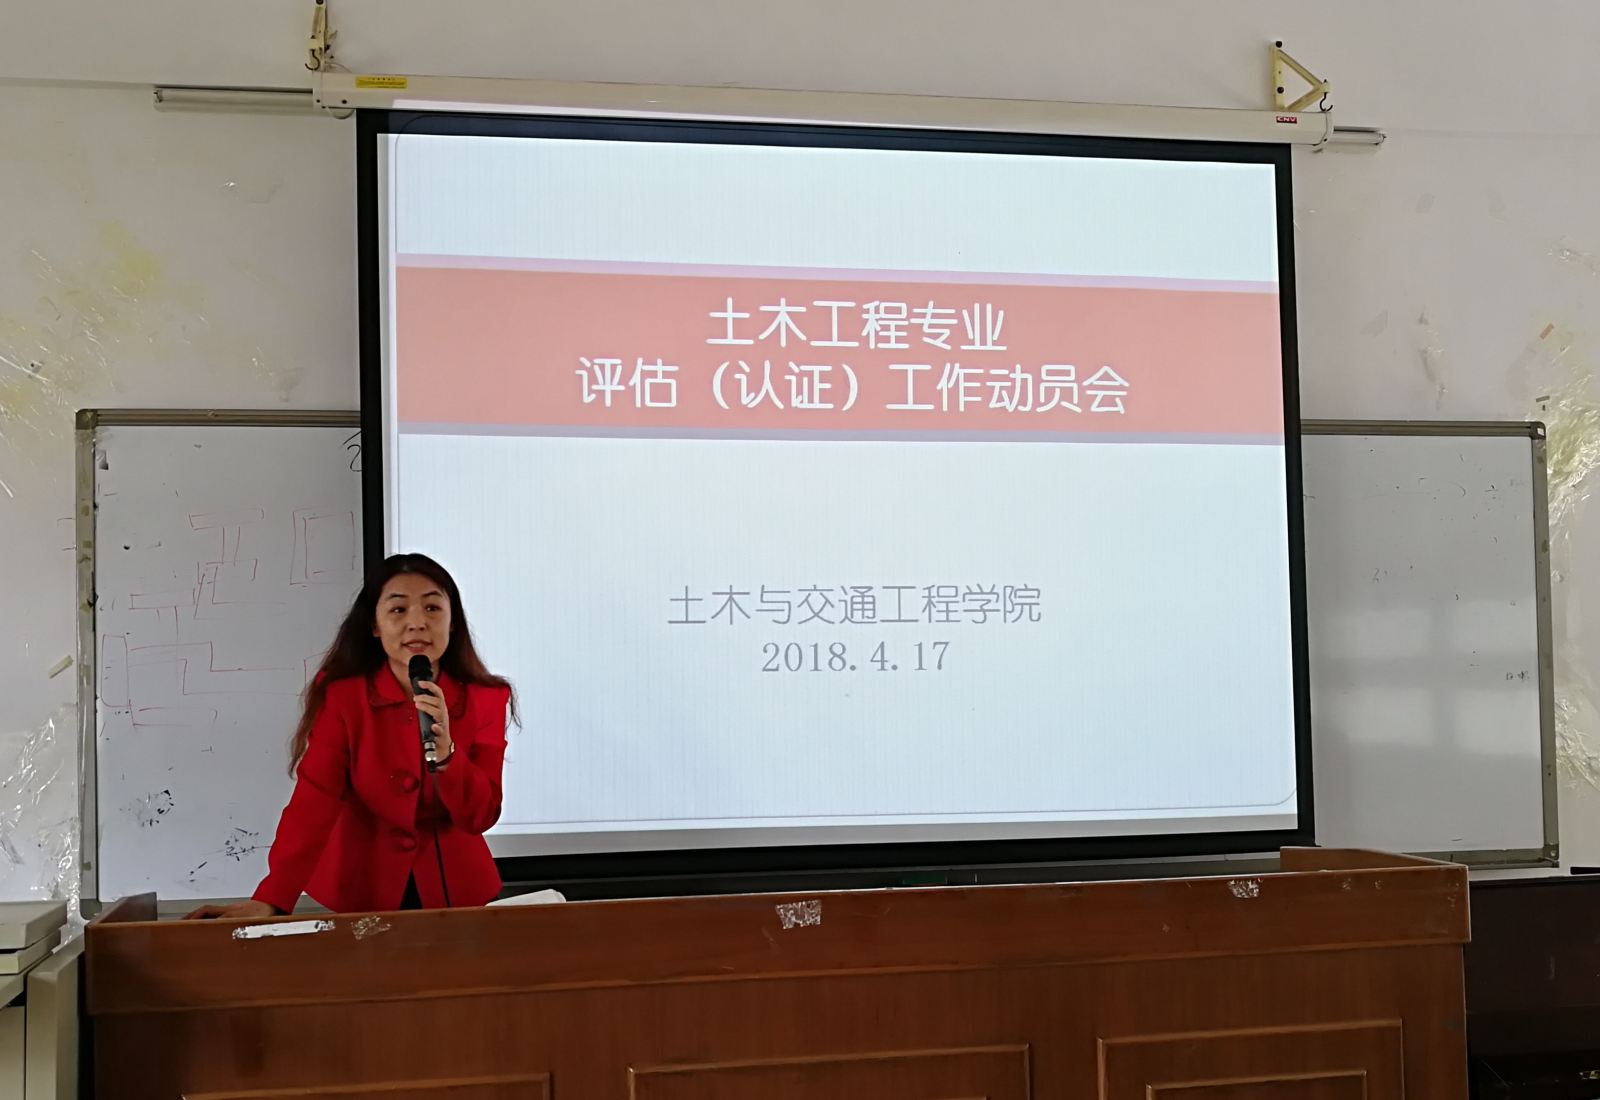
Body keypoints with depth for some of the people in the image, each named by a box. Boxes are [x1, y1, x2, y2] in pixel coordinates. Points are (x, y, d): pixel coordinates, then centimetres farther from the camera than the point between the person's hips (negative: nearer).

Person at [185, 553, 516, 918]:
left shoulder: (486, 699, -7)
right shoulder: (341, 696, -11)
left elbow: (481, 816, -12)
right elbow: (314, 800, -20)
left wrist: (445, 752, -30)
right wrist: (270, 900, -33)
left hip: (456, 887, 1)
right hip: (365, 889, -1)